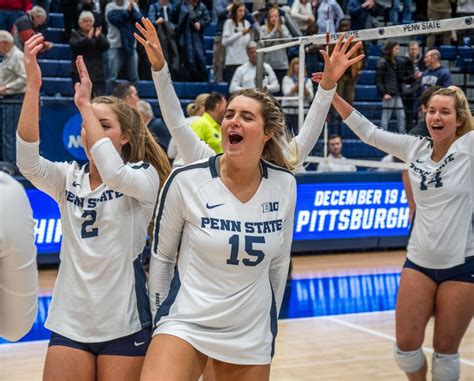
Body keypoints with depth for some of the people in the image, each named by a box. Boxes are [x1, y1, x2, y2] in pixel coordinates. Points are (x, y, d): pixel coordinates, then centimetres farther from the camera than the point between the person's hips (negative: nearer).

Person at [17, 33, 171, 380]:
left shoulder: (144, 176, -3)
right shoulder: (68, 179, 6)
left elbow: (113, 174, -27)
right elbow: (28, 162, -14)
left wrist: (85, 103, -23)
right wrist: (33, 85, -24)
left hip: (124, 325, -3)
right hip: (69, 322, 3)